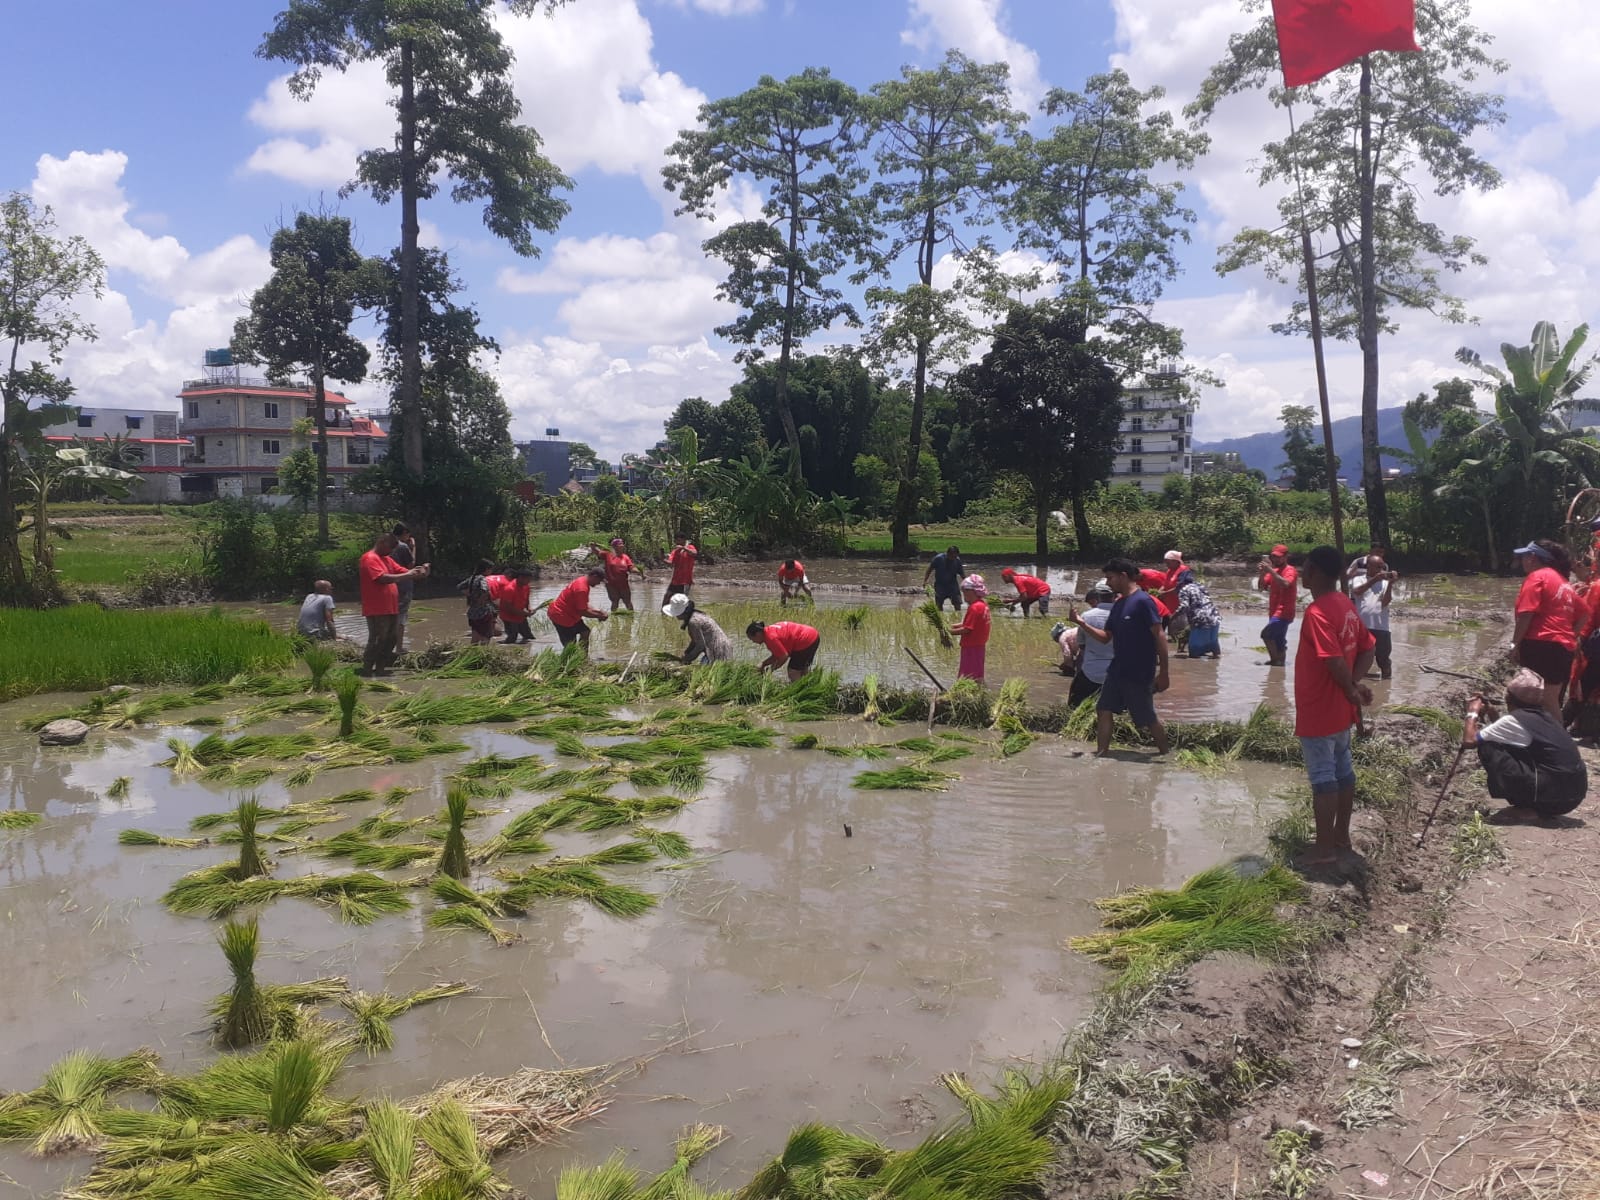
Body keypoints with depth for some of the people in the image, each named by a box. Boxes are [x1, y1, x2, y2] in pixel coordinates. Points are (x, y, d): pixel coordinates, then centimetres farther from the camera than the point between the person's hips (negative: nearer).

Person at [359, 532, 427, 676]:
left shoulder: (387, 560, 18)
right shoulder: (369, 559, -11)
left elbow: (403, 571, 16)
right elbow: (382, 578, -24)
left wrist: (417, 572, -6)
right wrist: (407, 575, -23)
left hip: (391, 608, 9)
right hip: (377, 610, -9)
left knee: (391, 640, 11)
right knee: (377, 641, -6)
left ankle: (380, 669, 18)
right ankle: (366, 670, 2)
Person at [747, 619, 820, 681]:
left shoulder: (770, 637, -23)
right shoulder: (770, 630, 8)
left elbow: (784, 656, -20)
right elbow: (777, 655, 12)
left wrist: (772, 669, -9)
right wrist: (763, 664, 3)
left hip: (806, 641, -10)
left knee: (793, 672, -5)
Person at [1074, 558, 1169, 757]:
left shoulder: (1143, 601, -16)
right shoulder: (1118, 604, 10)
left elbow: (1160, 636, -17)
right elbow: (1105, 638, 14)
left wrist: (1163, 672, -19)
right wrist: (1082, 624, -1)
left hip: (1140, 673, -8)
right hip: (1117, 671, 8)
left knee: (1148, 718, 5)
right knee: (1104, 711, 4)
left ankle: (1165, 753, 25)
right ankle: (1101, 754, 12)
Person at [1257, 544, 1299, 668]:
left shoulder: (1290, 571, -8)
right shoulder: (1273, 571, 15)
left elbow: (1285, 583, -29)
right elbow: (1261, 586, 8)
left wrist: (1270, 570, -31)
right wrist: (1263, 572, -8)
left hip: (1283, 613, -9)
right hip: (1275, 612, 9)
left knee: (1266, 634, -20)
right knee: (1278, 642, 12)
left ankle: (1275, 659, -13)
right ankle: (1280, 661, 19)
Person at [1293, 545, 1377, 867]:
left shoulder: (1317, 612, -23)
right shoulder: (1346, 605, 6)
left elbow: (1336, 662, -29)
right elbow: (1368, 648, 10)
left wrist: (1352, 692, -13)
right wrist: (1356, 684, -1)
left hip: (1318, 712, -9)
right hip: (1340, 710, 9)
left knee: (1322, 777, 0)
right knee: (1343, 770, 17)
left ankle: (1324, 847, 8)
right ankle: (1341, 835, 29)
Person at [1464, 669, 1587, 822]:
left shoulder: (1514, 719, -8)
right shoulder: (1542, 716, 14)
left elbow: (1469, 741, -7)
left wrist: (1473, 713, 8)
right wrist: (1492, 717, 22)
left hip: (1552, 794, -8)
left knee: (1487, 748, -3)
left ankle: (1526, 809, 0)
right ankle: (1535, 807, 13)